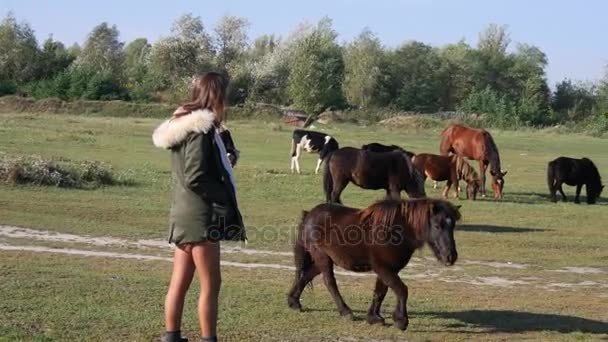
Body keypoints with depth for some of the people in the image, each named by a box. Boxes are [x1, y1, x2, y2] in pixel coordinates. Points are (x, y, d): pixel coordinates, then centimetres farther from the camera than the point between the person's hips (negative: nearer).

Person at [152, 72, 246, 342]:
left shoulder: (187, 125, 13)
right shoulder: (200, 129, -16)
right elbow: (195, 178, -21)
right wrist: (226, 199, -13)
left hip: (187, 215, 9)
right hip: (200, 217, -9)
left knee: (179, 283, 11)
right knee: (211, 284, -1)